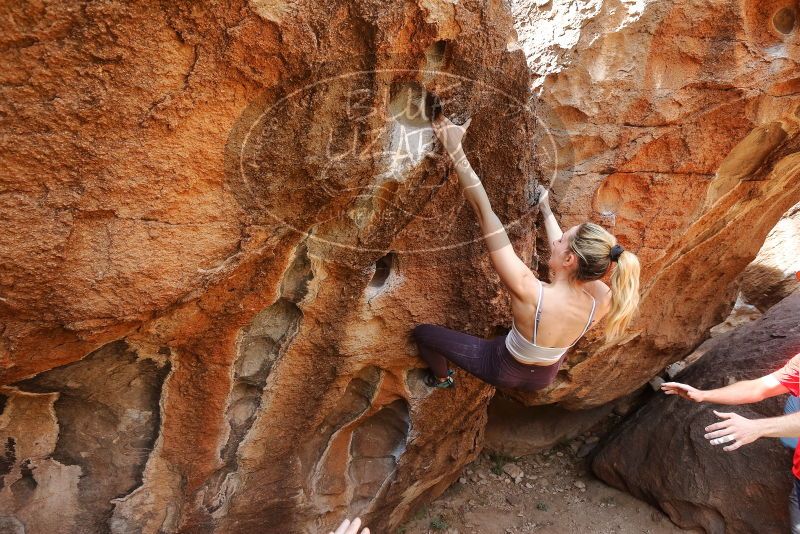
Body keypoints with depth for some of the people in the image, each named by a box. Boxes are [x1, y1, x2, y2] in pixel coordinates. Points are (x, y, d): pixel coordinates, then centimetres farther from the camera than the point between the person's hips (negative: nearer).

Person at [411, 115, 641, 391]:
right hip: (544, 378, 5)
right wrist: (546, 209, 7)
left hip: (502, 370, -4)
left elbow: (484, 212, -43)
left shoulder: (528, 291, -44)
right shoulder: (603, 301, -28)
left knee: (421, 333, 11)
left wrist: (455, 150, -38)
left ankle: (441, 378, 39)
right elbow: (563, 253, -7)